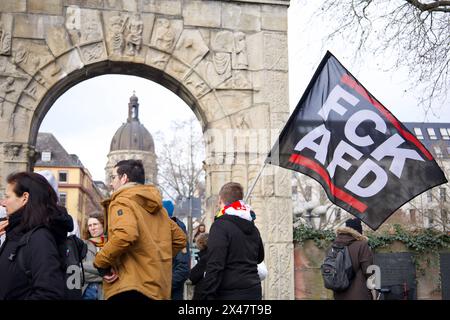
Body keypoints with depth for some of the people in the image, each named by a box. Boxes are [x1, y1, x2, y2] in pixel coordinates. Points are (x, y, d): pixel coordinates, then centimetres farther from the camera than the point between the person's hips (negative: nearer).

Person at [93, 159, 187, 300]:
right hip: (157, 286, 9)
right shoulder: (156, 206, 21)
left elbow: (125, 235, -25)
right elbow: (179, 238, 23)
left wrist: (100, 262, -13)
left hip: (129, 286, -9)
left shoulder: (122, 201, -5)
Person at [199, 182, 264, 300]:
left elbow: (215, 266, -18)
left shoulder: (221, 226, -12)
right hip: (254, 291, 8)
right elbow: (259, 257, 26)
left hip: (230, 294, -7)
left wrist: (207, 296, -17)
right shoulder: (253, 227, 11)